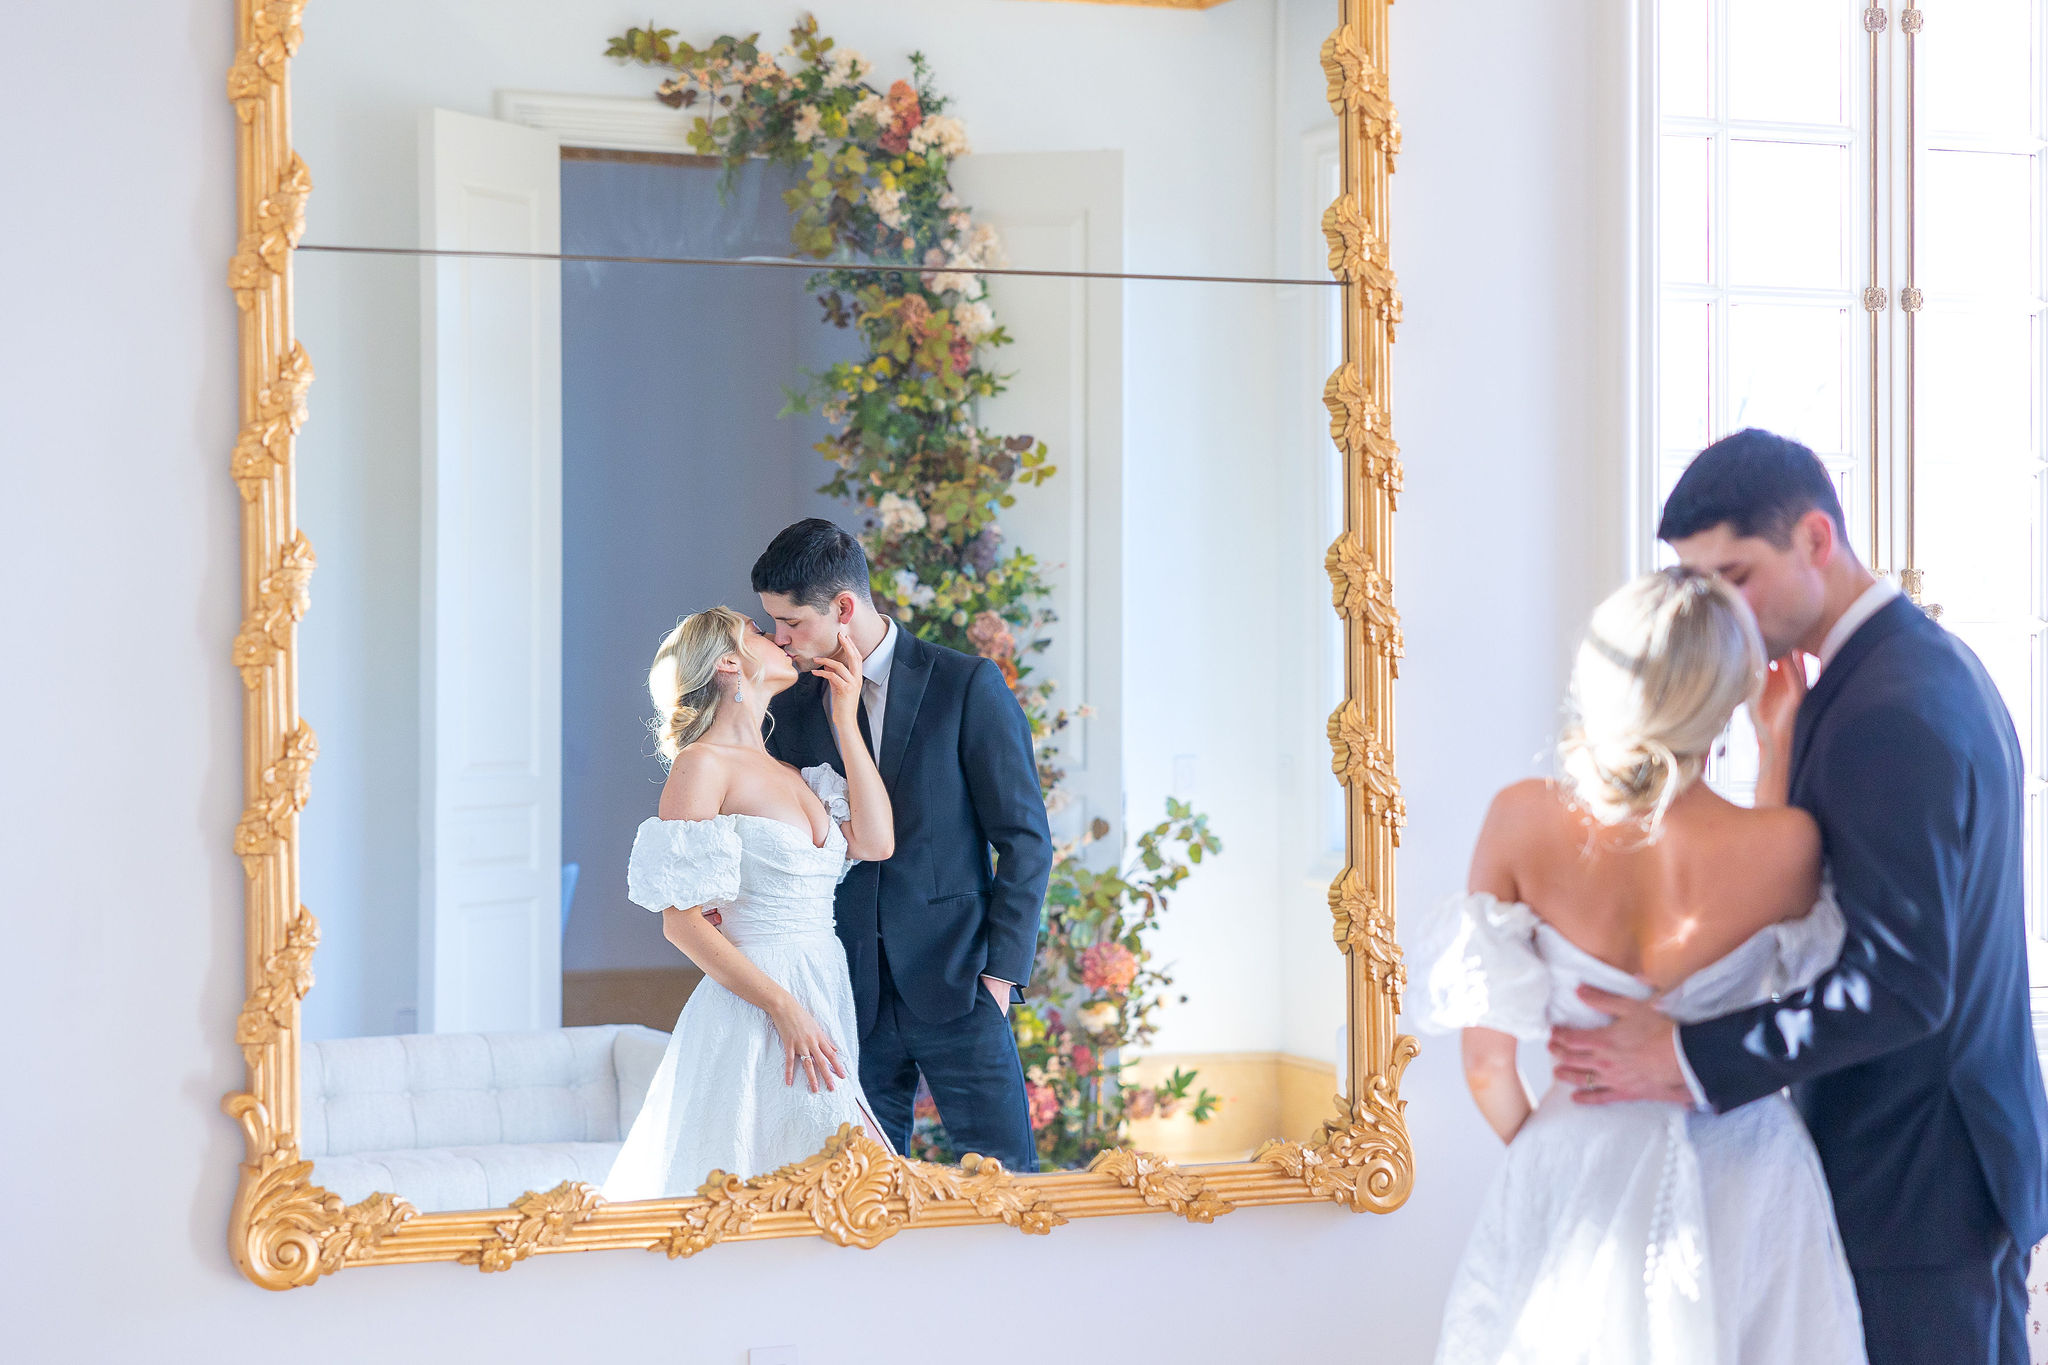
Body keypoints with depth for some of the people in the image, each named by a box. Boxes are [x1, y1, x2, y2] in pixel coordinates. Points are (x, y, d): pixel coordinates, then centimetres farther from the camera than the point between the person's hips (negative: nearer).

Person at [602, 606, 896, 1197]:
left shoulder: (788, 771, 17)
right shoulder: (702, 764, -6)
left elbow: (876, 842, 2)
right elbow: (682, 921, -12)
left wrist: (845, 721, 7)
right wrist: (784, 1009, -18)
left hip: (825, 999, 7)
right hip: (757, 1010, -7)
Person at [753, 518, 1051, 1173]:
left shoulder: (968, 685, -3)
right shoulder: (791, 708, 9)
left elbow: (1025, 839, -3)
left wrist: (1001, 972, -8)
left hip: (953, 981, -3)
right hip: (851, 994, 4)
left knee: (1004, 1174, -4)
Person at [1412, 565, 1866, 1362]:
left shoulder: (1522, 821, -17)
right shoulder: (1784, 845, -21)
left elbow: (1487, 1067, -9)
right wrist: (1780, 751, 5)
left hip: (1573, 1178, 1)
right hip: (1741, 1198, -1)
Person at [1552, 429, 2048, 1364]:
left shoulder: (1888, 712, -22)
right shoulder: (1936, 662, 11)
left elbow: (1900, 981, -27)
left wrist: (1691, 1060, -25)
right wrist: (1788, 751, 4)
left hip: (1912, 1182, -10)